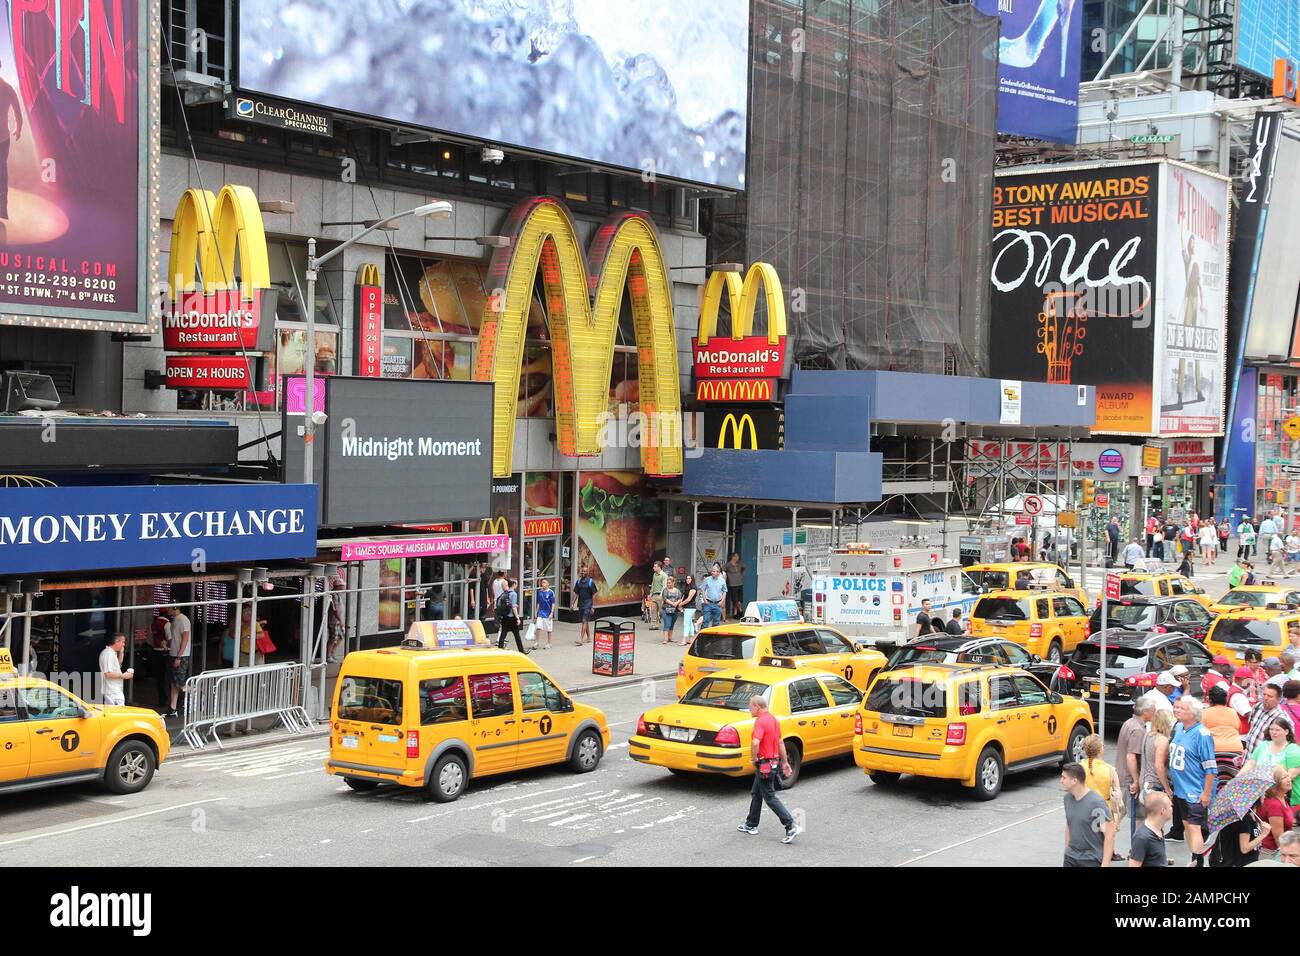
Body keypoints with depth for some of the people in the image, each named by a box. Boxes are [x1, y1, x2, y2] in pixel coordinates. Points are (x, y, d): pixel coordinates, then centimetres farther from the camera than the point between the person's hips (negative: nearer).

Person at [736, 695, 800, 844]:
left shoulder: (761, 721, -19)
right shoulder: (773, 720, 12)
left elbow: (755, 742, -34)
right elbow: (780, 742, 16)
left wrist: (754, 759, -18)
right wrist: (785, 762, 20)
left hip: (764, 764, -10)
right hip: (774, 762, 10)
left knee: (770, 797, -5)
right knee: (756, 793, 21)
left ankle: (791, 826, -10)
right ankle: (751, 825, 30)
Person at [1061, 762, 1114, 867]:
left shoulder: (1096, 803, -20)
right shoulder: (1068, 798, 1)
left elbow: (1110, 835, -19)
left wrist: (1105, 864, -20)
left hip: (1091, 860, -6)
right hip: (1071, 858, 6)